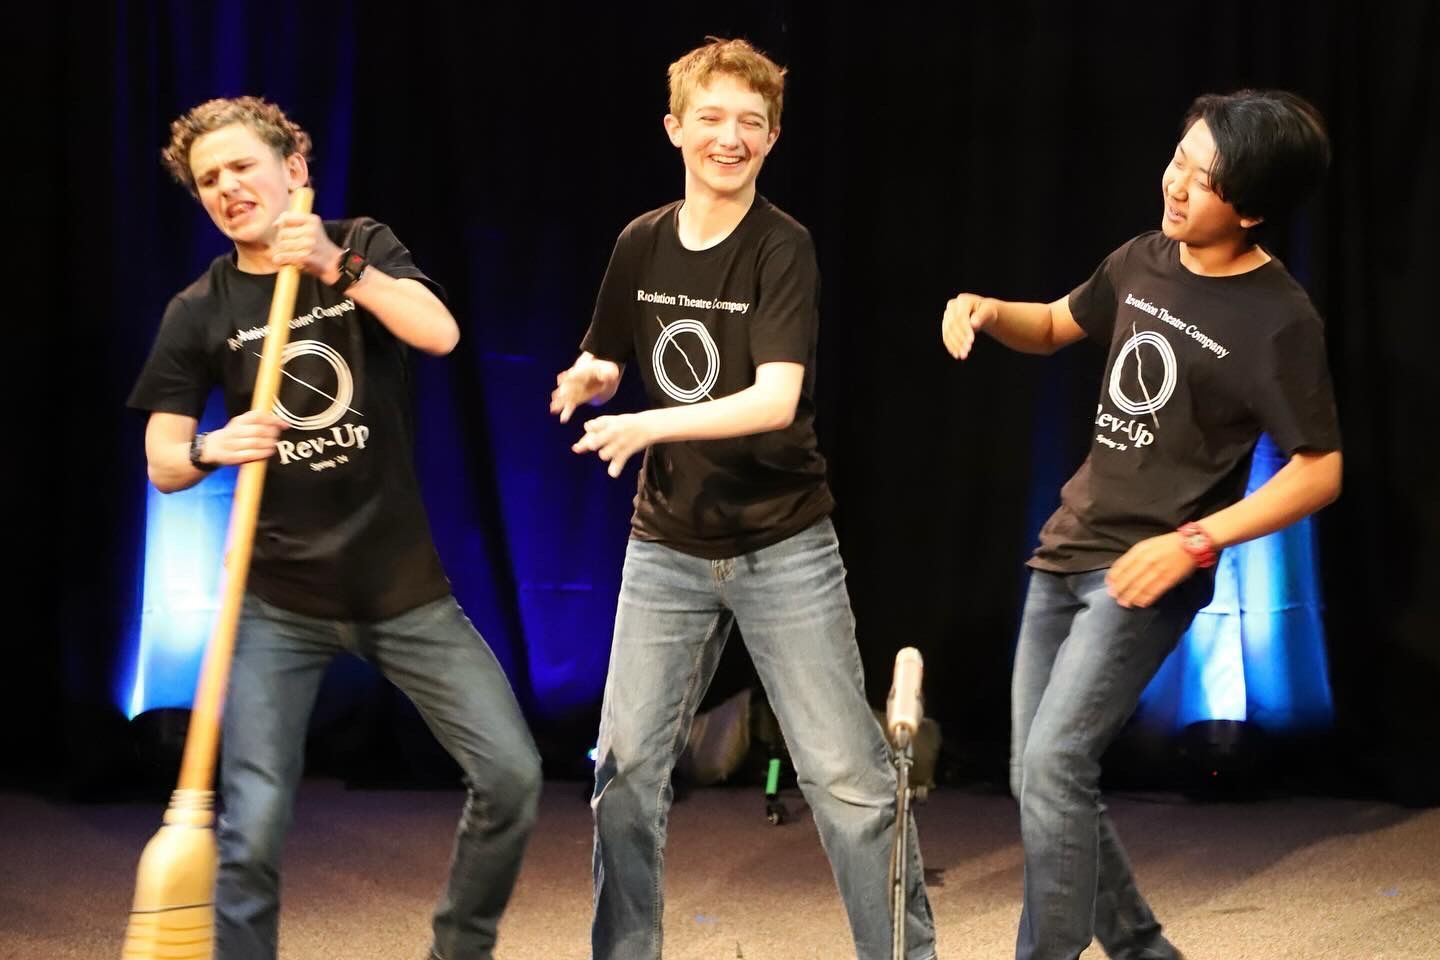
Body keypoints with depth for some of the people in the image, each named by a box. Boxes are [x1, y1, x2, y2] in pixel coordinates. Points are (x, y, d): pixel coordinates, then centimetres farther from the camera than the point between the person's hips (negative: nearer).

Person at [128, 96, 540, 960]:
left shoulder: (364, 247, 0)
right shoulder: (199, 311, -1)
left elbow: (440, 334, -19)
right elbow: (163, 464, -2)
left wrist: (338, 270, -32)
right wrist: (211, 449, -24)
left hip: (404, 588, 1)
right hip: (281, 604, -1)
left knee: (512, 776, -3)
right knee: (255, 828, -11)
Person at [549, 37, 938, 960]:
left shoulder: (782, 246, -12)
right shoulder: (641, 244, 2)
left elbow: (775, 399, -23)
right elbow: (605, 365, 18)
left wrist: (652, 425, -33)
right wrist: (591, 376, -5)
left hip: (783, 547, -4)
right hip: (667, 546, 4)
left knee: (849, 775, -1)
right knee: (627, 768, 3)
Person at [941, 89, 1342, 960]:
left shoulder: (1280, 322, -17)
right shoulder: (1148, 259, 3)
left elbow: (1320, 471, -14)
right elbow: (1055, 328, 20)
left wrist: (1193, 543, -23)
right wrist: (989, 311, -3)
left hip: (1148, 573, -8)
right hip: (1068, 548, 8)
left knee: (1052, 769, -18)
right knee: (1040, 782, 10)